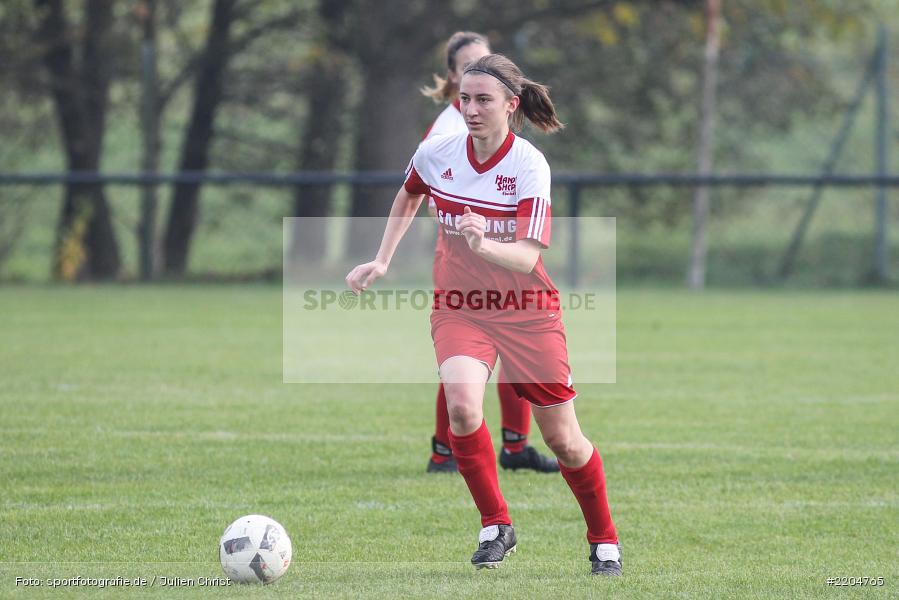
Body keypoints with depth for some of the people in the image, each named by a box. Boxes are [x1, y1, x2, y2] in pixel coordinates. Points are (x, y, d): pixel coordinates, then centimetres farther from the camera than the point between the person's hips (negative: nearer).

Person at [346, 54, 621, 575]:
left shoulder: (530, 165, -17)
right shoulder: (437, 153, -6)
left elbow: (527, 257, -25)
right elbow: (409, 196, 19)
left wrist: (485, 245, -44)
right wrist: (383, 261, 13)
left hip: (526, 311, -2)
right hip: (459, 306, 2)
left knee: (563, 440, 4)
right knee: (461, 400, -28)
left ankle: (604, 541, 29)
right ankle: (496, 526, -10)